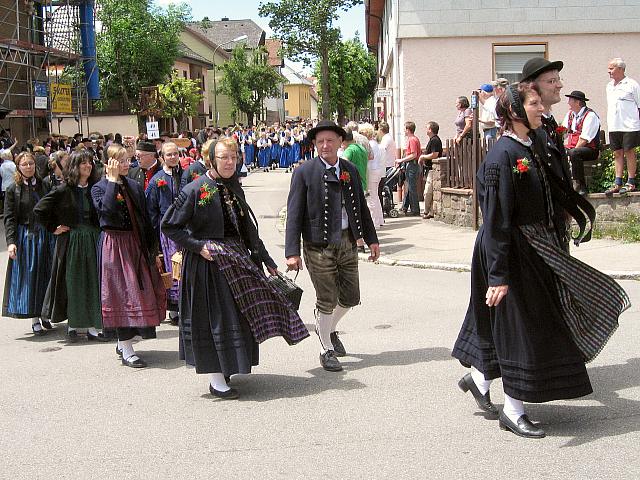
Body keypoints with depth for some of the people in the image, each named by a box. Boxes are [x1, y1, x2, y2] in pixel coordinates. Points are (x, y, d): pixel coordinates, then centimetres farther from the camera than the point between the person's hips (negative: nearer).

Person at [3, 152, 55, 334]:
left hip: (45, 236, 2)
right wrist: (11, 242, -13)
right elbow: (9, 218, -3)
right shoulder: (13, 190, 0)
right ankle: (35, 320, 5)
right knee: (29, 276, 0)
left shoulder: (44, 185, 7)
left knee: (46, 275, 7)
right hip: (25, 237, -2)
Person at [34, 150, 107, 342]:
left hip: (93, 240, 3)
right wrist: (53, 228, -4)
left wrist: (100, 231, 4)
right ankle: (72, 325, 15)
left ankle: (93, 327, 8)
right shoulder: (63, 190, -6)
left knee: (93, 282, 3)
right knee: (73, 282, 4)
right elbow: (39, 210, -4)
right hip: (71, 241, -3)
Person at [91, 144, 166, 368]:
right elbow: (106, 209, -26)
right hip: (114, 246, -5)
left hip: (136, 243, 6)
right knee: (122, 294, -3)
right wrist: (113, 180, -20)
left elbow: (145, 220, 11)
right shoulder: (99, 188, -4)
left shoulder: (135, 186, 9)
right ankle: (127, 351, 4)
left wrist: (153, 250, 10)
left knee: (142, 290, 8)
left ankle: (124, 342, 24)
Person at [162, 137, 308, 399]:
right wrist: (198, 247, -17)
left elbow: (248, 228, 14)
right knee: (216, 317, -3)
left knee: (239, 315, 11)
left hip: (236, 259, 7)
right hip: (208, 261, -7)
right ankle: (217, 380, 6)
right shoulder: (195, 190, -12)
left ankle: (226, 369, 25)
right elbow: (169, 226, -10)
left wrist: (267, 261, 14)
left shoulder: (234, 189, 8)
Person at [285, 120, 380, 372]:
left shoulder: (350, 170, 8)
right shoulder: (304, 172, -8)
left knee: (351, 297, 12)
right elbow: (294, 214, -10)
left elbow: (361, 207, 16)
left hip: (347, 242, 5)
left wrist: (371, 239, 14)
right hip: (319, 245, -5)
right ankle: (326, 350, 20)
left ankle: (328, 328, 41)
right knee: (327, 300, 1)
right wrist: (292, 252, -16)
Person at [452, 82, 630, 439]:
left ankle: (479, 378, 35)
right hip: (512, 252, -9)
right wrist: (499, 275, -24)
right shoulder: (502, 156, -20)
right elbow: (497, 220, -22)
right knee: (520, 326, 0)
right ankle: (513, 412, 14)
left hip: (537, 248, 9)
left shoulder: (536, 144, 7)